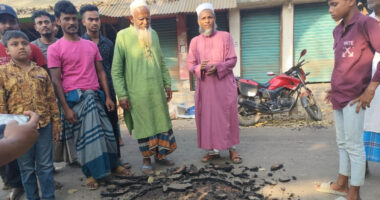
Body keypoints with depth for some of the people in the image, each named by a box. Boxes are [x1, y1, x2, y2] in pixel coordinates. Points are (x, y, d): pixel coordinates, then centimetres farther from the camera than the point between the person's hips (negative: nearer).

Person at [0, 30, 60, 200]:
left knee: (46, 165, 10)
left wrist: (56, 122, 6)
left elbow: (51, 99, 8)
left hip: (44, 125, 2)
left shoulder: (41, 72, 6)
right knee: (26, 168, 12)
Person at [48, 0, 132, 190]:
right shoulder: (54, 49, -2)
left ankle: (112, 164, 30)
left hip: (95, 96, 4)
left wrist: (108, 96, 6)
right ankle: (90, 174, 21)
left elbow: (101, 72, 12)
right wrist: (66, 107, -12)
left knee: (105, 132, 11)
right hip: (75, 97, -4)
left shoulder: (91, 45, 11)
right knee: (84, 136, 4)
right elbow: (56, 81, -6)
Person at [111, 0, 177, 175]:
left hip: (157, 90, 5)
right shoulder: (123, 36, -6)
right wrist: (122, 94, -12)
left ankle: (160, 155, 28)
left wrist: (167, 84, 13)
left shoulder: (153, 34, 11)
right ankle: (146, 159, 21)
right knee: (143, 125, 5)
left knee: (162, 121, 10)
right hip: (137, 92, -5)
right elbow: (116, 70, -7)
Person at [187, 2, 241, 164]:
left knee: (228, 116, 2)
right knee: (207, 117, 4)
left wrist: (218, 67, -20)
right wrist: (199, 68, -17)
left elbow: (232, 60, -1)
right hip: (204, 86, 2)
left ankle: (232, 148, 17)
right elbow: (190, 64, 6)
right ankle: (213, 150, 17)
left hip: (224, 84, -2)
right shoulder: (195, 41, 9)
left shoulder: (225, 37, 4)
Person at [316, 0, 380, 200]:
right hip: (338, 97, 8)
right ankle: (341, 183, 27)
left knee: (354, 145, -1)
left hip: (354, 97, -8)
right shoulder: (338, 30, 14)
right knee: (342, 143, 15)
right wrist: (335, 88, 15)